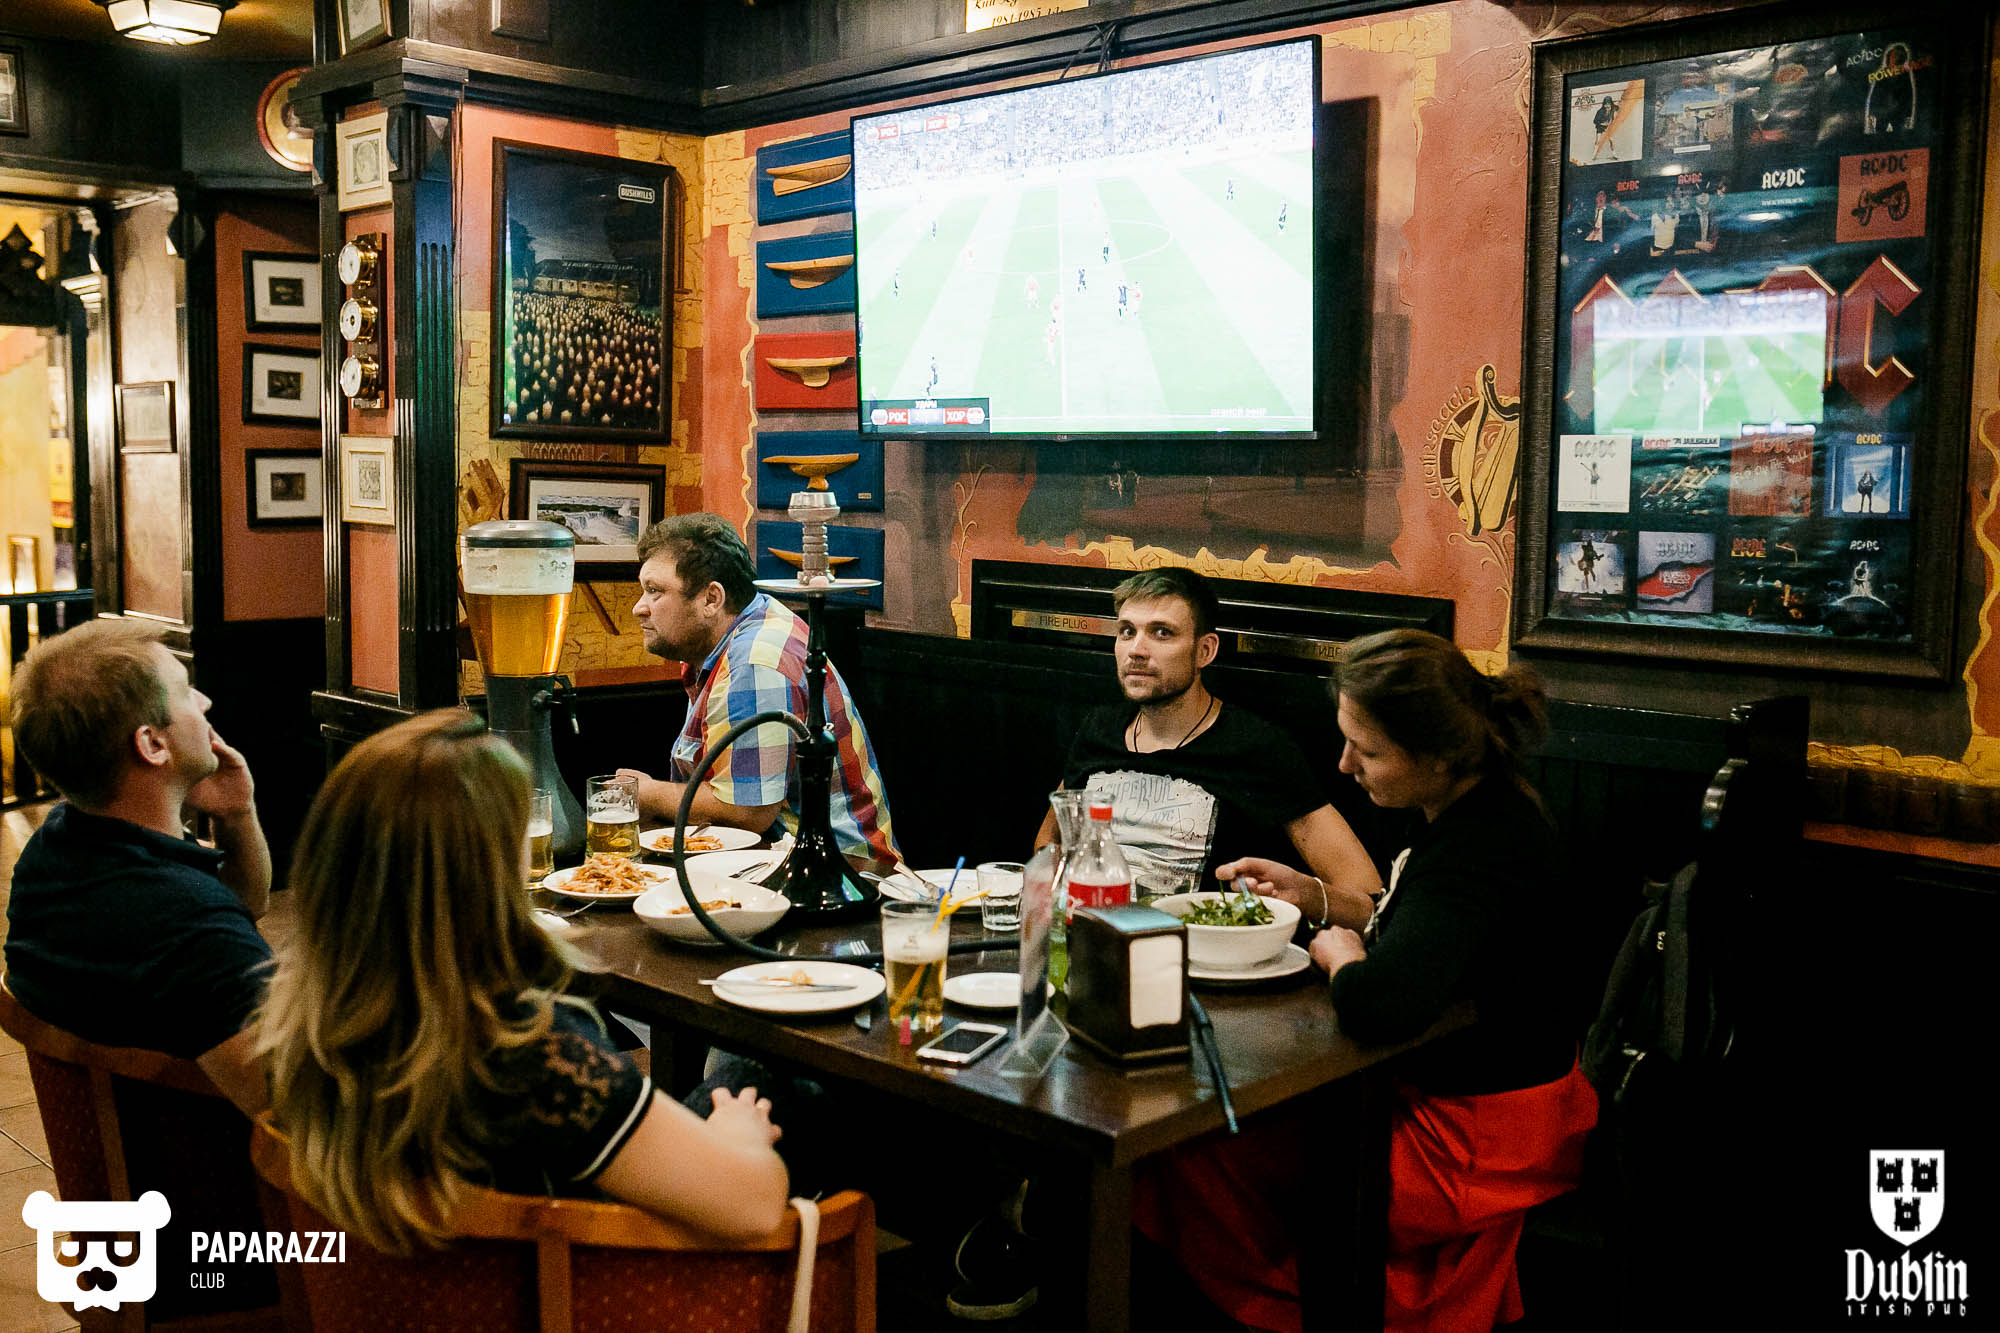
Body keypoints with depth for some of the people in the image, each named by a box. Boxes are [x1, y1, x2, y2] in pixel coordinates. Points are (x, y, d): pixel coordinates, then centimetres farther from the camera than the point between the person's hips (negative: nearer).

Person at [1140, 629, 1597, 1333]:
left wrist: (1339, 952, -20)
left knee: (1196, 1145, 1)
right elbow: (1410, 928, 19)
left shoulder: (1480, 849, -30)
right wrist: (1314, 896, 6)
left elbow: (1374, 1004, -43)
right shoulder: (1480, 804, 0)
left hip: (1472, 1143, -10)